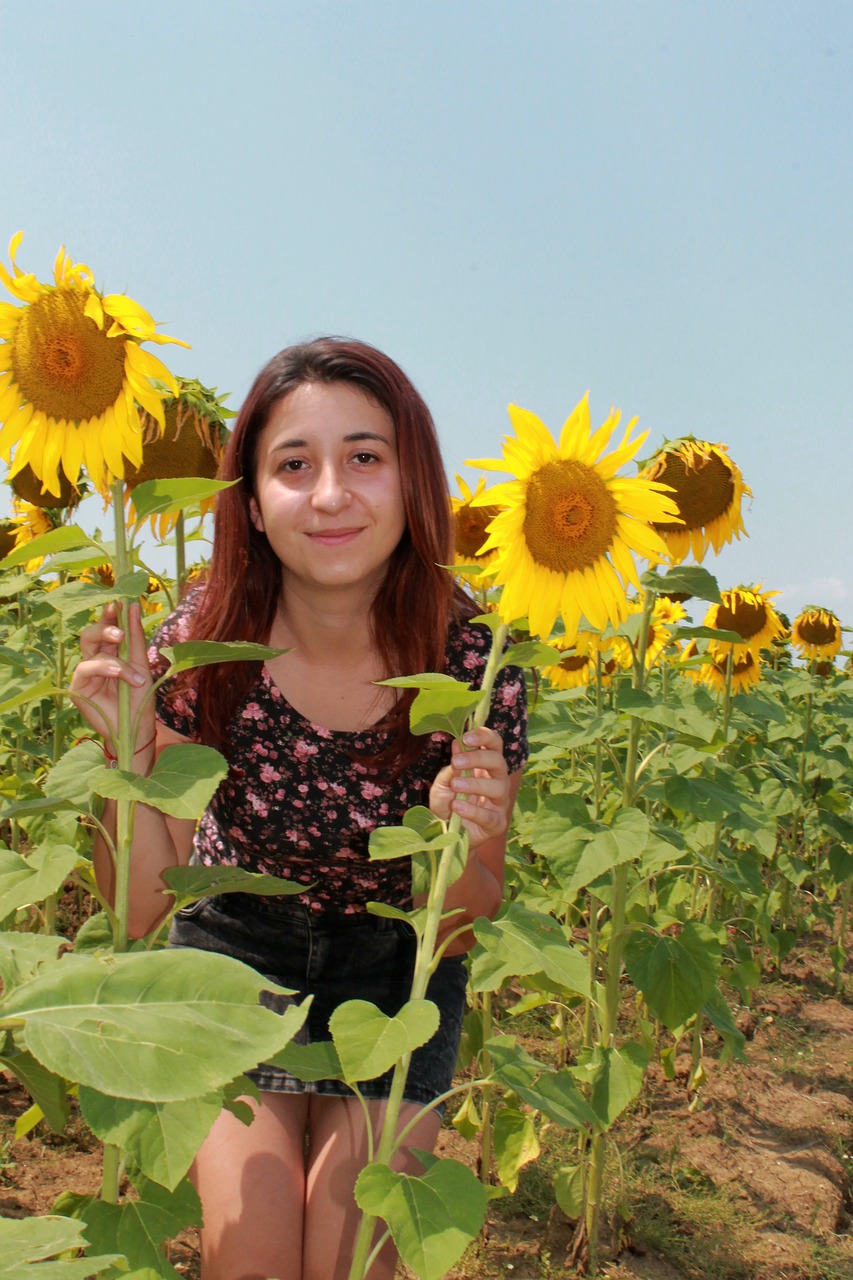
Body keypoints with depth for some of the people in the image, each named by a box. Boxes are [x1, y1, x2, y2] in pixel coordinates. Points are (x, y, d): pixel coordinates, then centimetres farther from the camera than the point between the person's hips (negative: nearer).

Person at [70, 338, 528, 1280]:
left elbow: (457, 935, -13)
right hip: (235, 952, 0)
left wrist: (464, 843, -35)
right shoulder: (200, 647, -22)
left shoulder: (472, 668, -24)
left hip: (394, 966, 0)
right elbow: (142, 911, -15)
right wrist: (130, 752, -31)